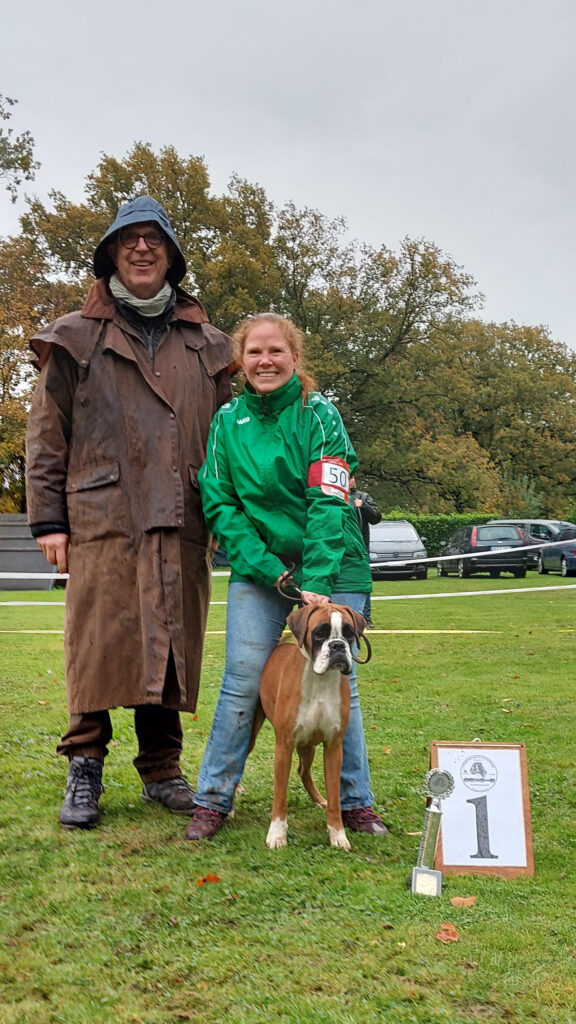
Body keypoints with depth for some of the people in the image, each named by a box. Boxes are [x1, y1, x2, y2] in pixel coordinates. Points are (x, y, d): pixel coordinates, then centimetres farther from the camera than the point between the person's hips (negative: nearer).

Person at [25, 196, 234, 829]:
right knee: (99, 647, -4)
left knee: (173, 647, 5)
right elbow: (46, 434, 6)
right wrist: (48, 518, -1)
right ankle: (84, 770, 10)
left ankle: (162, 771, 17)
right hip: (102, 521, -2)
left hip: (182, 527, 3)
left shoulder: (206, 347, 17)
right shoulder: (76, 339, 10)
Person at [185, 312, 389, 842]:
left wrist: (318, 582, -23)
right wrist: (269, 568, -11)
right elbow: (219, 504, 0)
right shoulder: (227, 420, 3)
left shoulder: (319, 414, -6)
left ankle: (356, 803, 18)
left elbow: (328, 504, -14)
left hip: (331, 568, -1)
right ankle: (213, 801, 11)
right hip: (257, 572, 2)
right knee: (241, 685, -2)